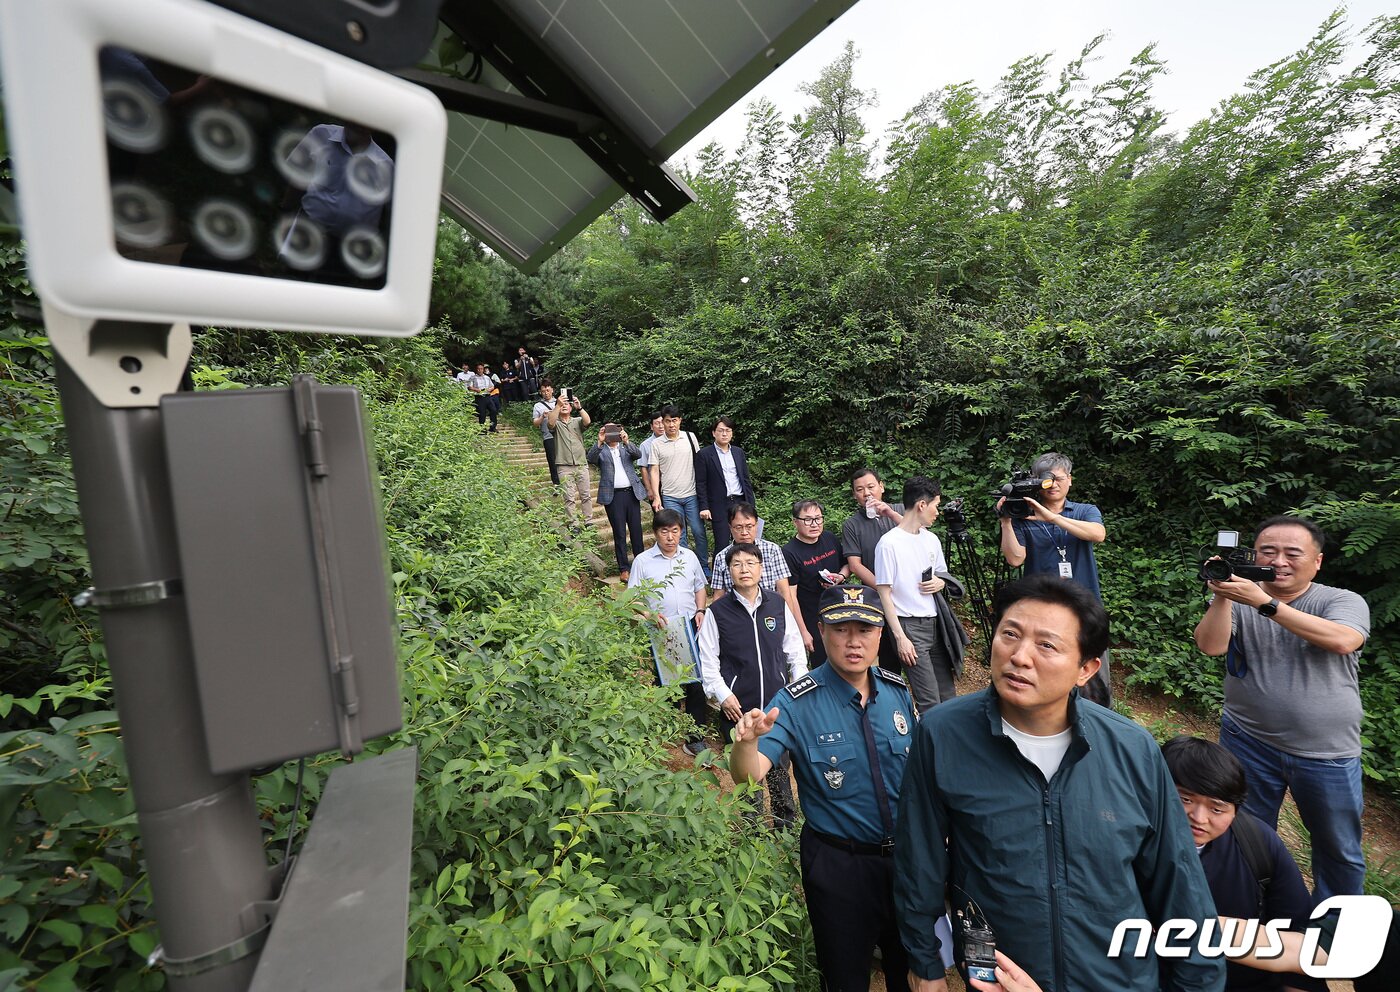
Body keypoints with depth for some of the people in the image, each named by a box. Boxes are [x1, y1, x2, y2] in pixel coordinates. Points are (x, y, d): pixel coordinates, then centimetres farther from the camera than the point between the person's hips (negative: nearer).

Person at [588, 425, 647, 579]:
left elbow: (638, 454, -8)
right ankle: (623, 569, 11)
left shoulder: (626, 447, 12)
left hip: (631, 493, 2)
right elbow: (591, 459, -15)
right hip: (613, 496, -2)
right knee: (619, 533, 2)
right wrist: (600, 442, -29)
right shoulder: (600, 450, 6)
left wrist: (627, 441, -25)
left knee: (636, 530, 10)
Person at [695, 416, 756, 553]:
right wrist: (704, 507, -10)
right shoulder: (703, 454, -2)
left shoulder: (739, 452, 12)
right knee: (722, 546, -3)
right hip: (720, 506, -4)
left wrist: (750, 505, 9)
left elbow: (746, 480, 13)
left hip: (740, 502, 4)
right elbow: (700, 484, -3)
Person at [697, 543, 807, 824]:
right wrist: (722, 695, -7)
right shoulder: (717, 611, -5)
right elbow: (707, 660, -2)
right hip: (738, 707, -1)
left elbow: (795, 651, 7)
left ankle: (787, 822, 36)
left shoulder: (779, 605, 0)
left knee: (779, 767, 13)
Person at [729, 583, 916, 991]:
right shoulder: (796, 704, -22)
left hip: (905, 854, 4)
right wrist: (746, 740, -51)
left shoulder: (898, 692, -8)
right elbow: (748, 777, -30)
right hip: (838, 865, -4)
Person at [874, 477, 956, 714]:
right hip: (909, 625, -7)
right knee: (930, 702, -7)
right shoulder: (888, 544, -12)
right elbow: (884, 593, -11)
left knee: (948, 695, 12)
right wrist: (900, 637, -14)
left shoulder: (932, 539, 9)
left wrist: (940, 583, -1)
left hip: (935, 622, 7)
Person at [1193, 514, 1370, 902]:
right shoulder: (1236, 601, -2)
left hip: (1327, 753, 0)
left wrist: (1263, 602, -32)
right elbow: (1210, 646, -18)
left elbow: (1342, 640, -26)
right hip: (1250, 743, 0)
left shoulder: (1344, 602, -4)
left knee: (1341, 852, 17)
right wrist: (1221, 596, -31)